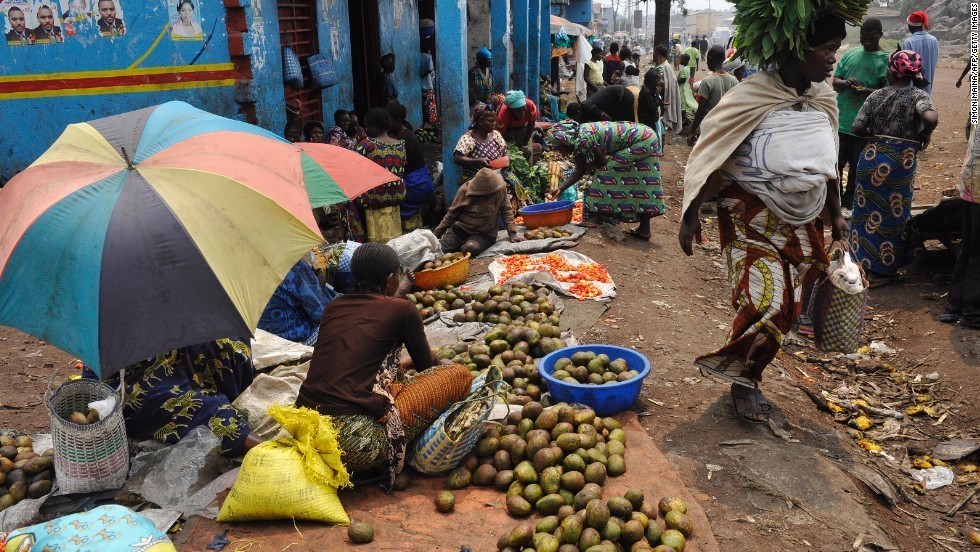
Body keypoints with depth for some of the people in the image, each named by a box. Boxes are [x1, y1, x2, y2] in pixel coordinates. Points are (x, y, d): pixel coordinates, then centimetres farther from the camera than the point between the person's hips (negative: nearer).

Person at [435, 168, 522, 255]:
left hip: (485, 234, 0)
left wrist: (512, 233, -9)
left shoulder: (500, 188, -11)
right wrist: (436, 233, 2)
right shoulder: (465, 189, -8)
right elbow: (452, 214, 1)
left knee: (471, 248, -34)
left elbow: (507, 211, -3)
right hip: (460, 229, 0)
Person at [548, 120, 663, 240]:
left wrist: (588, 166, 2)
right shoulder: (578, 141, 5)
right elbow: (579, 171, 9)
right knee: (642, 184, 11)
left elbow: (602, 162, -16)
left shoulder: (583, 139, -25)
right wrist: (560, 189, 5)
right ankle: (644, 229, 17)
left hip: (642, 140, -10)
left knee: (609, 169, -11)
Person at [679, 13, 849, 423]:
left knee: (786, 307, 8)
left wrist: (836, 214, 16)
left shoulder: (824, 99, 5)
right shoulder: (751, 97, -14)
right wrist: (690, 216, -13)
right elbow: (712, 157, -11)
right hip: (751, 219, -6)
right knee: (765, 303, -14)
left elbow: (828, 162, 17)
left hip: (799, 222, 7)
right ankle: (742, 380, 11)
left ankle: (745, 379, 26)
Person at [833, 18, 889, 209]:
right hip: (840, 119, 4)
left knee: (857, 166, 7)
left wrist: (867, 91, -26)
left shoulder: (886, 60, -4)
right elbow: (835, 82, 9)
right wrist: (845, 83, -13)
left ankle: (849, 203, 20)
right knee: (835, 162, 11)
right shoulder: (850, 54, 8)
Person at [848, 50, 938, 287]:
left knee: (867, 210, 14)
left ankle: (862, 261, 23)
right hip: (902, 161, -2)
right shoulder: (918, 95, -5)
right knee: (893, 214, 10)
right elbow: (931, 118, -25)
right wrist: (925, 134, -5)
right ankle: (881, 270, 18)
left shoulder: (876, 95, 2)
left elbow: (856, 128, -4)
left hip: (872, 156, 2)